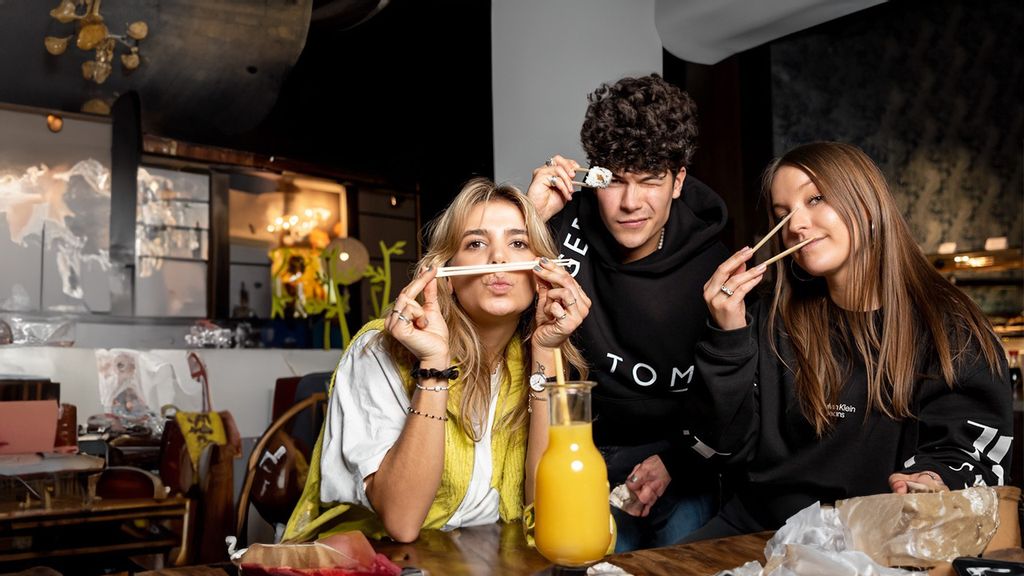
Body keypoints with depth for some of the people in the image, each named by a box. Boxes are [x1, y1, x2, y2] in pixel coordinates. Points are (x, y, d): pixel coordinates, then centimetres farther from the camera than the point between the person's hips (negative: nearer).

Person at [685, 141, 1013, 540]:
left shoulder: (952, 330, 0)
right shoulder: (773, 323, 6)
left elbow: (967, 450, -2)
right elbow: (727, 445, 1)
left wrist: (934, 479, -24)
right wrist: (727, 338, -11)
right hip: (758, 527, 2)